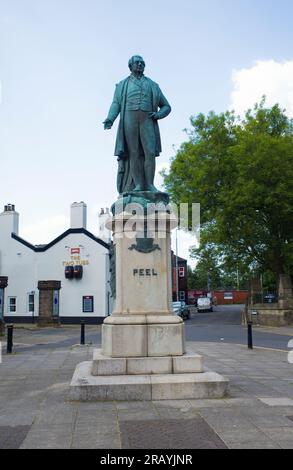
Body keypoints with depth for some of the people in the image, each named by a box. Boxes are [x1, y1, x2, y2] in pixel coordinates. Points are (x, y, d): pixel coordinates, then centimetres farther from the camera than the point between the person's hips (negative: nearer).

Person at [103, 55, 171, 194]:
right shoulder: (122, 85, 20)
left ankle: (149, 185, -14)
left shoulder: (153, 86, 22)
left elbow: (166, 107, 22)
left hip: (147, 121, 1)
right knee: (134, 153, -9)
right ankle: (138, 185, -12)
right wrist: (110, 119, -12)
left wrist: (158, 115, -1)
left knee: (150, 152, -14)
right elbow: (116, 104, 8)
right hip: (129, 120, -1)